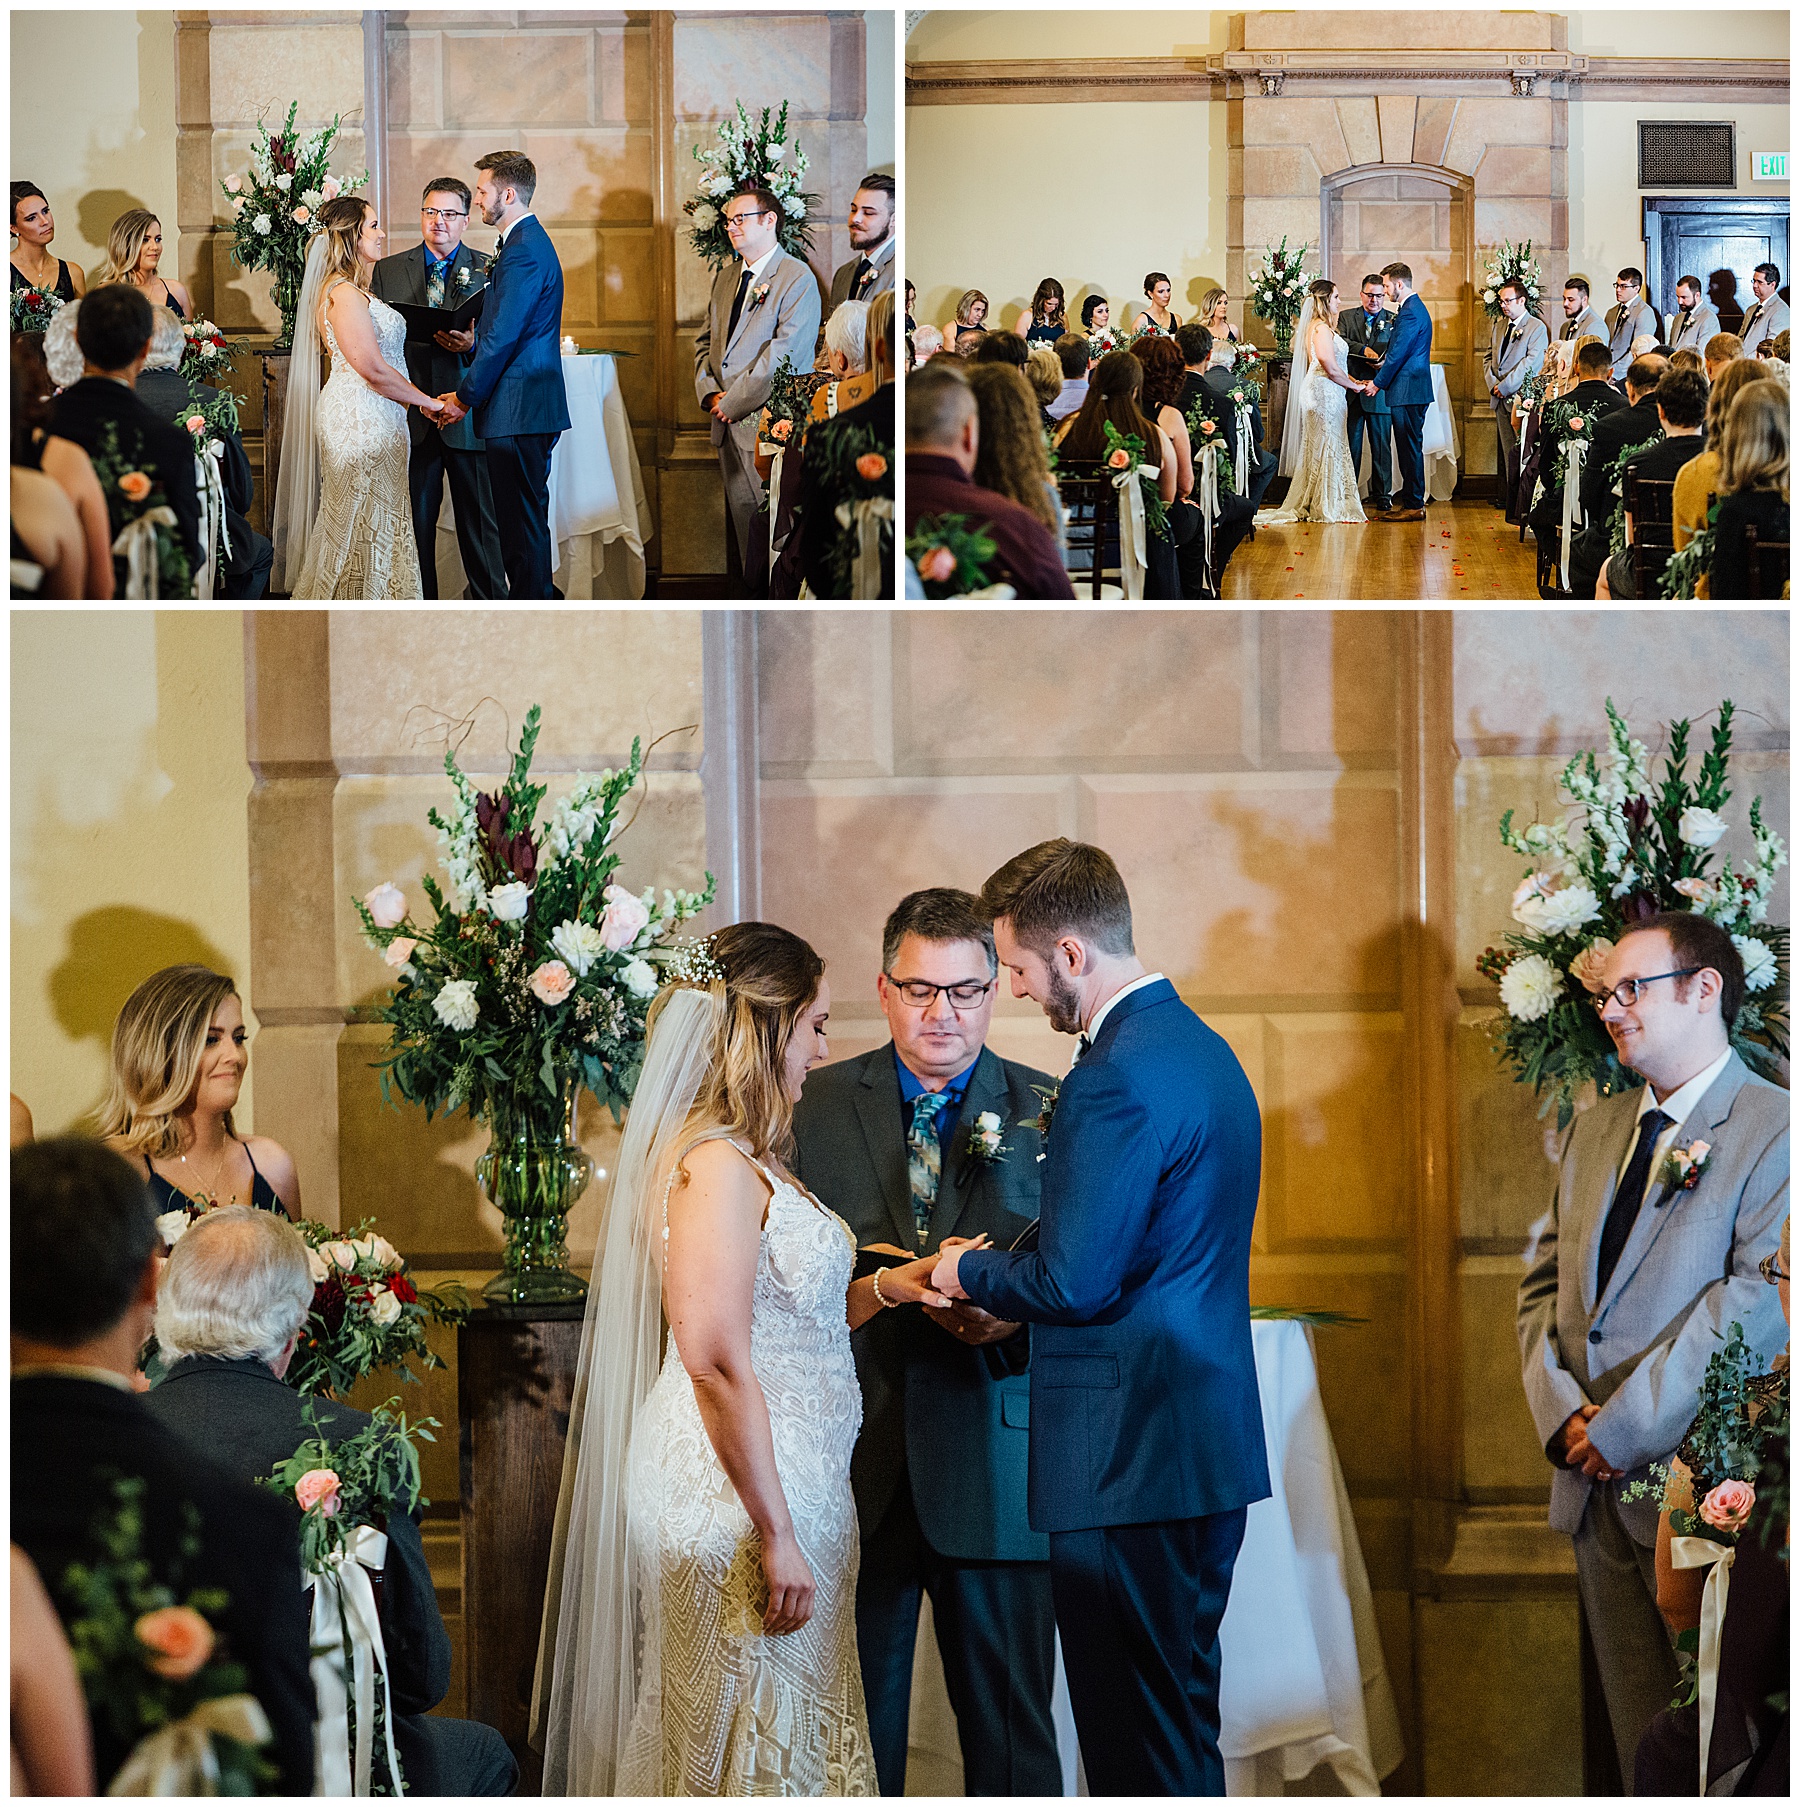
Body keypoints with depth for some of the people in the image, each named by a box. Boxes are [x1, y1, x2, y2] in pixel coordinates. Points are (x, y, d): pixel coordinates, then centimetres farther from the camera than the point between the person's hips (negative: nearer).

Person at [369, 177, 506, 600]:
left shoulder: (487, 271, 6)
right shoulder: (388, 271, 11)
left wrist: (472, 344, -19)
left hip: (468, 417, -2)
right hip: (412, 419, 2)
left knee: (479, 523, 2)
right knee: (415, 522, 5)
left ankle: (489, 606, 8)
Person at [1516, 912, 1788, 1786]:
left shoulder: (1774, 1130, -9)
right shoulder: (1596, 1131, 16)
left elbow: (1757, 1301, -18)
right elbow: (1546, 1281, 15)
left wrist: (1622, 1427, -18)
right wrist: (1561, 1411, -4)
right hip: (1598, 1484, 7)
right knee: (1642, 1736, 9)